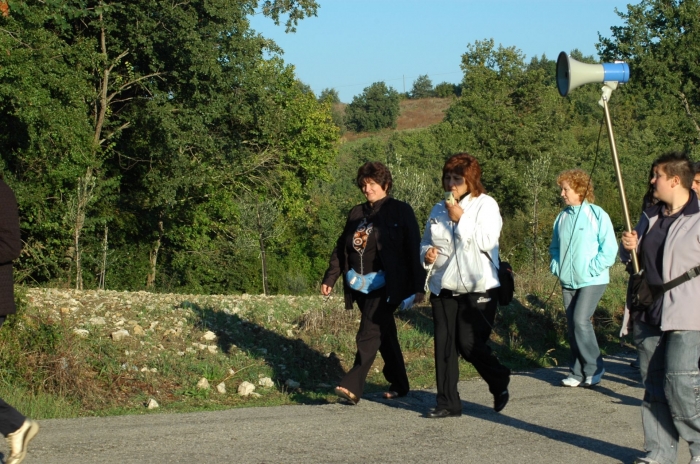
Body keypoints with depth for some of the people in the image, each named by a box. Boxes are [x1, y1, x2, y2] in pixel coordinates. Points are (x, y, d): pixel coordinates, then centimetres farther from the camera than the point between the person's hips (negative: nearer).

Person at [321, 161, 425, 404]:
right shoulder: (357, 213, 14)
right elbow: (341, 248, 16)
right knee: (385, 334, 14)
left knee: (368, 335, -13)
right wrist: (330, 278, 8)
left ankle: (353, 386, -17)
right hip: (360, 285, 6)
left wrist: (417, 287, -12)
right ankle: (398, 384, 24)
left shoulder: (400, 211, -3)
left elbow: (413, 249, -7)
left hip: (384, 285, -6)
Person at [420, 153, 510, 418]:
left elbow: (487, 240, -16)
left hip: (478, 288, -6)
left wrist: (461, 219, -15)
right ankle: (447, 403, 9)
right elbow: (426, 241, 22)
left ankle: (500, 384, 17)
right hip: (443, 287, 6)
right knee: (444, 345, 2)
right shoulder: (439, 210, 14)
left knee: (470, 344, -10)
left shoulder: (486, 205, -3)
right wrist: (427, 253, 0)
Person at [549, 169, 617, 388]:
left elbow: (609, 249, -11)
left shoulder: (597, 215, -10)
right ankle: (578, 372, 15)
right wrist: (556, 266, 5)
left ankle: (594, 368, -4)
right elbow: (555, 246, 21)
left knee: (580, 320, -18)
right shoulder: (562, 217, 7)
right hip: (568, 281, 6)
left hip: (591, 281, -6)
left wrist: (591, 270, -16)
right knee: (572, 325, 7)